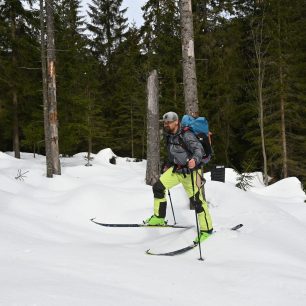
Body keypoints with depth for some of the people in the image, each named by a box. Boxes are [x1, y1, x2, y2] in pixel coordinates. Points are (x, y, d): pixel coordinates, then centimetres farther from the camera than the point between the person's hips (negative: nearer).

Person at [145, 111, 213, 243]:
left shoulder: (186, 135, -20)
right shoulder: (169, 136, 4)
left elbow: (199, 149, -32)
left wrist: (195, 160, -51)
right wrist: (168, 166, 25)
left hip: (189, 172, -7)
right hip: (175, 170, 8)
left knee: (196, 200, -6)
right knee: (158, 187, -1)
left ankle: (207, 230, 5)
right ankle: (158, 218, 13)